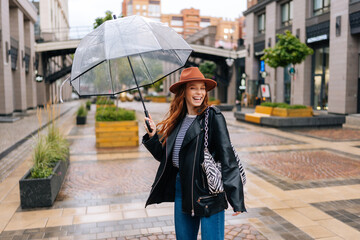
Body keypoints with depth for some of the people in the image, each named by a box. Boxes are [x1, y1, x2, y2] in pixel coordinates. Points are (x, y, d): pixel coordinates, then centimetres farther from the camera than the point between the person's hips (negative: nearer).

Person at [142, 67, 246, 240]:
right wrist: (153, 136, -4)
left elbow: (226, 156, -14)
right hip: (181, 188, 6)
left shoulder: (213, 117, -9)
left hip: (208, 191, -5)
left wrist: (235, 198, -18)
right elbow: (164, 156, 12)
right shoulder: (177, 120, 8)